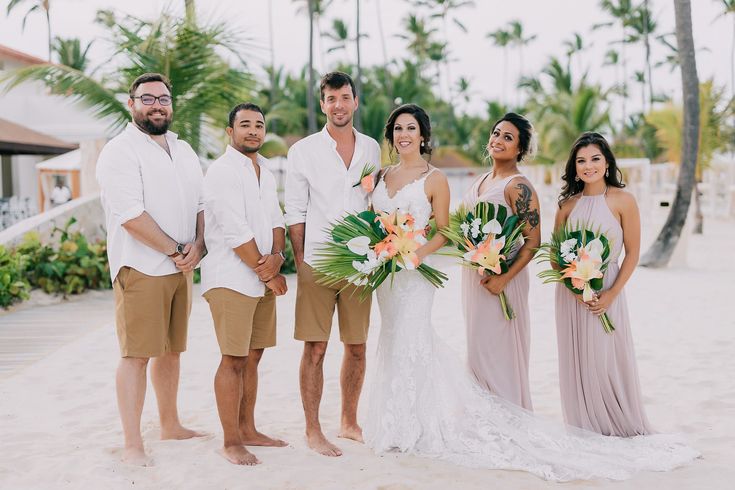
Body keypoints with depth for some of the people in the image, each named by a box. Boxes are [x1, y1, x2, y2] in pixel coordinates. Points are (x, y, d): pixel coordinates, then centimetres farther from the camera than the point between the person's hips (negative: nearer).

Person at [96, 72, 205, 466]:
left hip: (180, 267, 7)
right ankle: (132, 444, -2)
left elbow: (201, 203, 15)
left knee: (171, 349, 15)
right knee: (136, 354, -6)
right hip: (140, 267, -7)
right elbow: (131, 215, -17)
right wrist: (176, 251, -13)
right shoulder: (120, 151, -7)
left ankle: (170, 425, 28)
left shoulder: (183, 150, 17)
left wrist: (197, 245, -4)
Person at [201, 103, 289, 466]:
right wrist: (267, 273, -11)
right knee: (233, 360, -5)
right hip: (231, 279, -8)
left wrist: (277, 255, -9)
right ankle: (231, 442, 2)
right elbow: (236, 232, -17)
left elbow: (276, 221, 12)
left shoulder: (264, 171, 16)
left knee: (252, 357, 13)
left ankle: (247, 430, 24)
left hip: (263, 279, 8)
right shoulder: (222, 171, -11)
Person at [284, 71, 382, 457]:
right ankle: (312, 430, 9)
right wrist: (300, 262, -5)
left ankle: (349, 422, 25)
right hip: (317, 263, -3)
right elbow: (295, 213, 0)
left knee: (357, 347, 10)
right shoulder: (303, 151, 0)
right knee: (315, 348, -2)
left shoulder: (372, 149, 9)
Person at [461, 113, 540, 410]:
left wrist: (504, 278, -23)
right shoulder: (482, 180, 12)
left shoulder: (518, 187, -14)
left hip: (498, 278, -9)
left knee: (496, 349, -4)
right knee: (478, 348, 14)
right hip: (473, 273, 9)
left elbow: (533, 241, -17)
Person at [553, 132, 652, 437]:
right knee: (576, 361, 7)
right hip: (570, 294, 3)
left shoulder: (622, 200, -5)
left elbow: (632, 253, -4)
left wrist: (612, 294, -13)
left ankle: (621, 430, 16)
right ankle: (585, 432, 20)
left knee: (607, 360, -2)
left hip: (606, 293, -3)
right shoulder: (568, 203, 5)